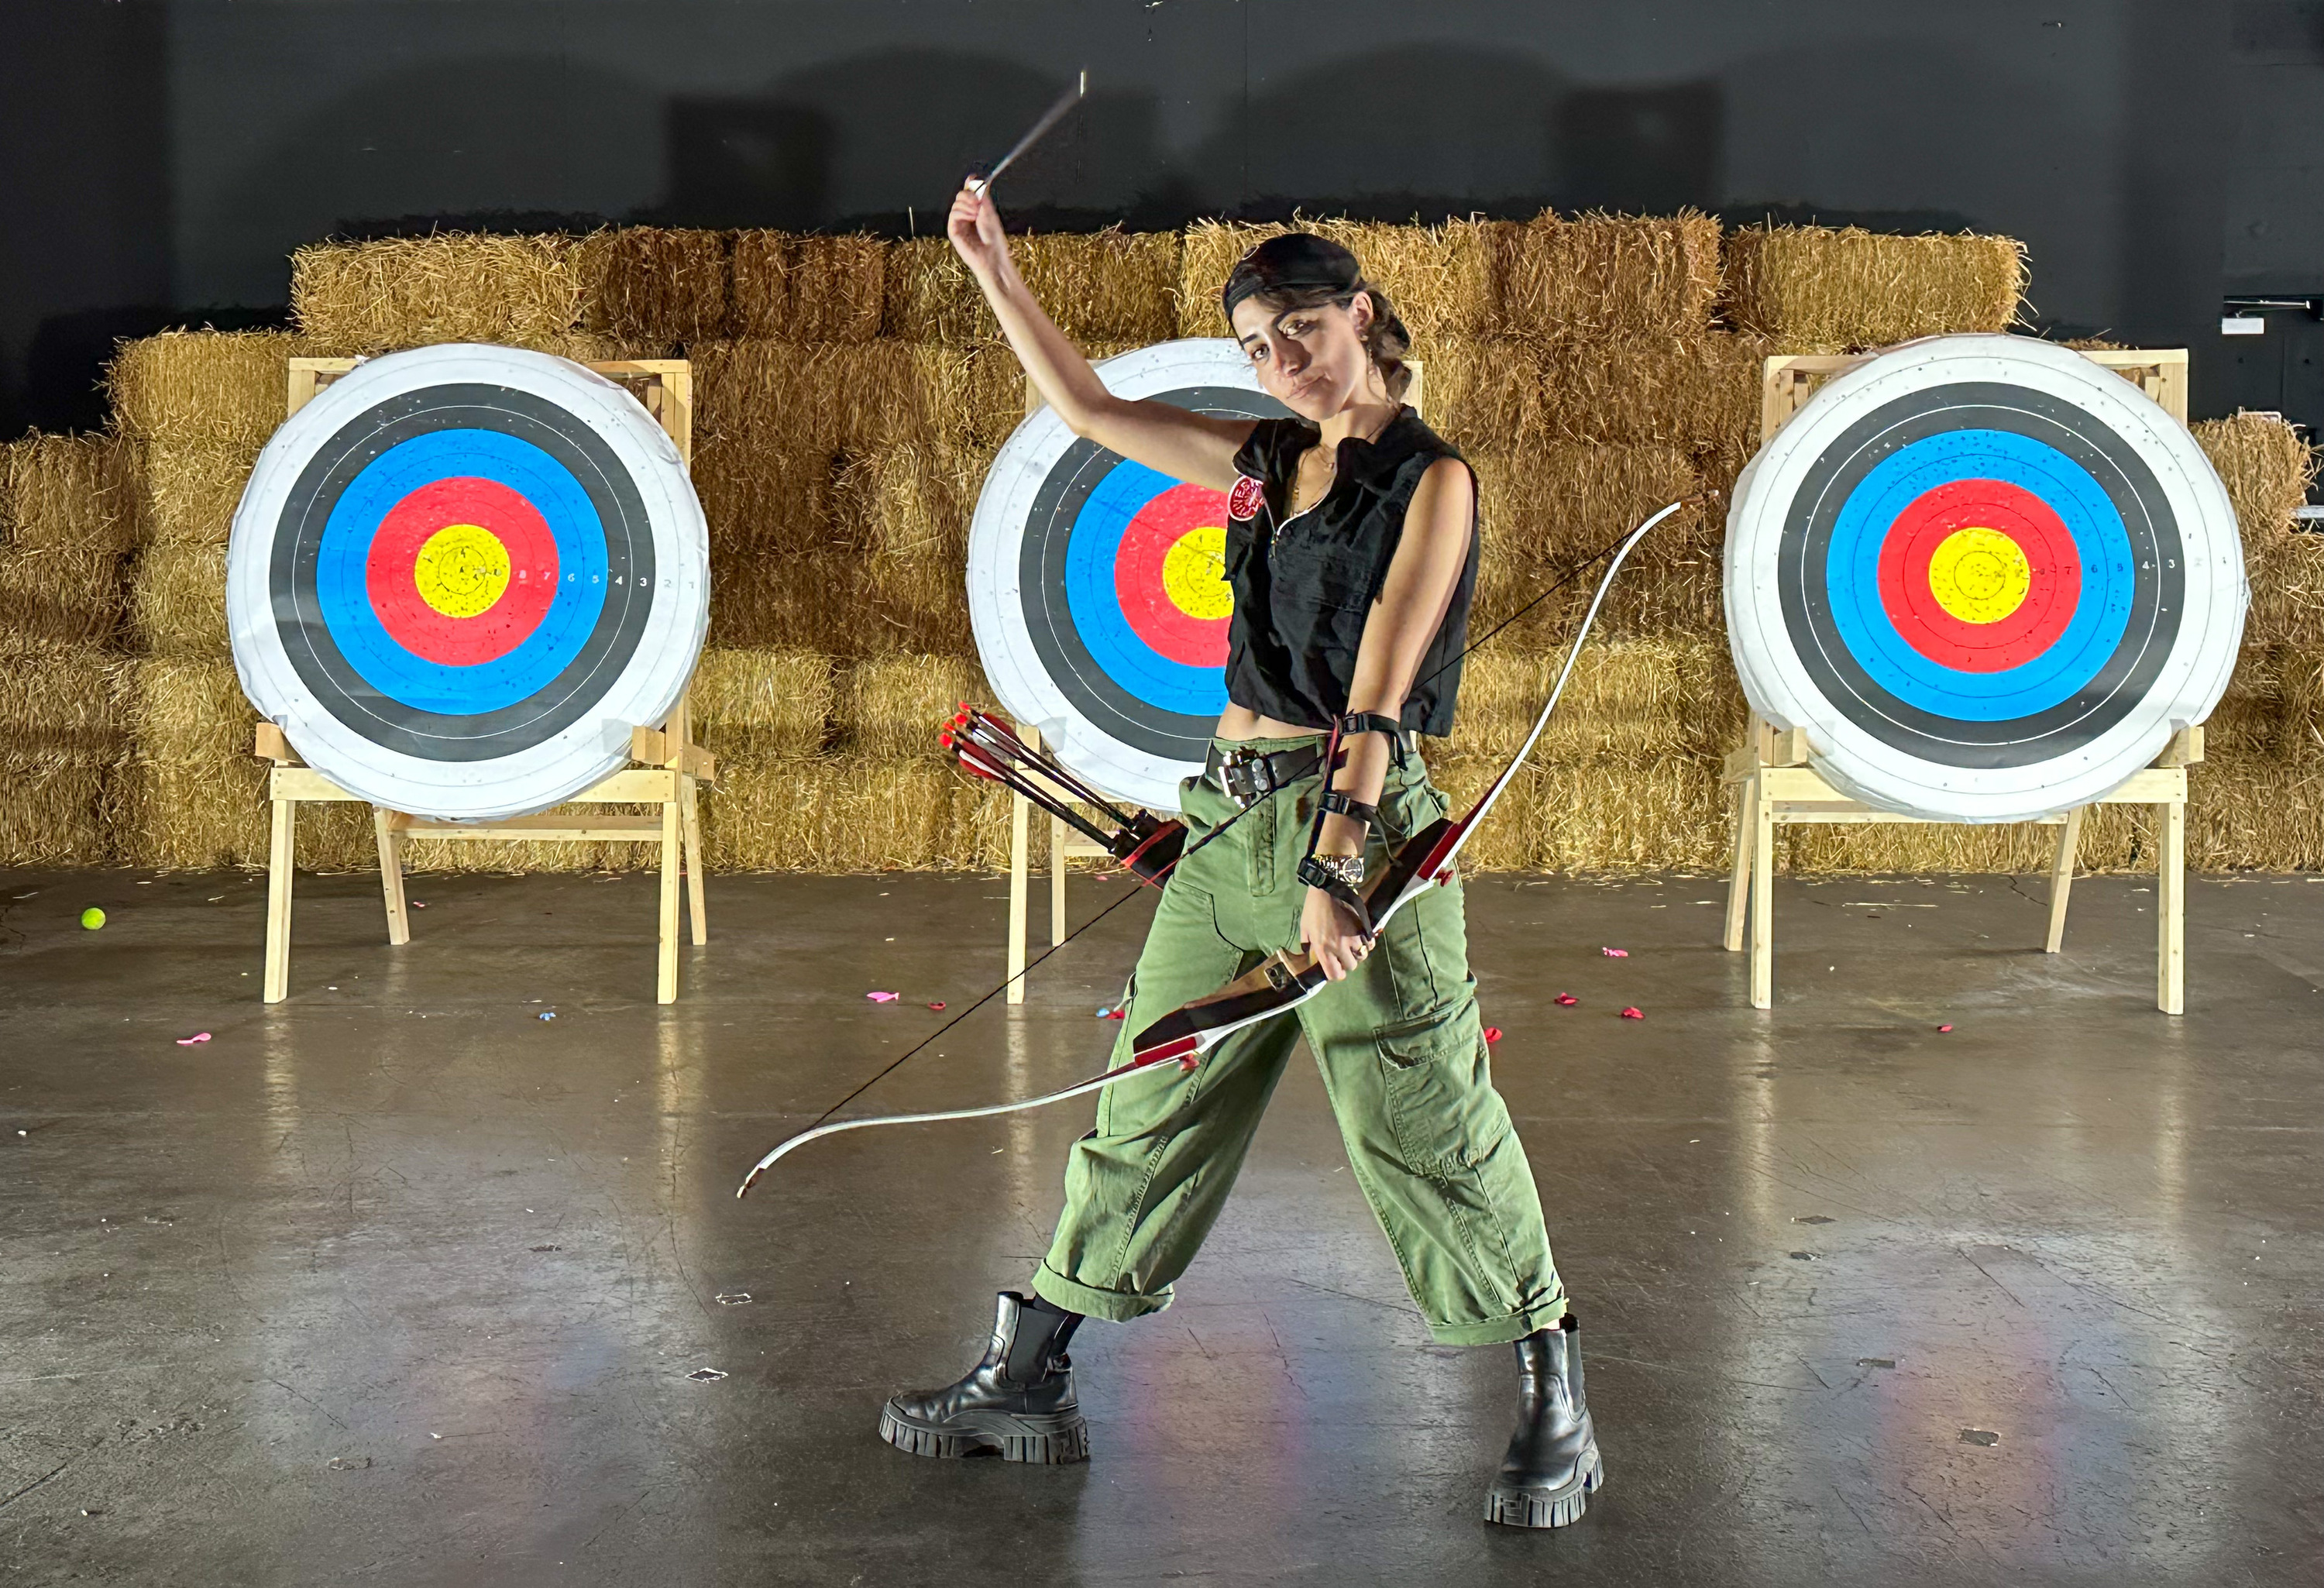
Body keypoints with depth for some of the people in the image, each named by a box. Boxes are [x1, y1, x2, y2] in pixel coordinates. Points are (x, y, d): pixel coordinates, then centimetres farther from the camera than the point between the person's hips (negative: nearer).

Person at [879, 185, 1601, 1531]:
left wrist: (1333, 865, -21)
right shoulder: (1269, 464, 13)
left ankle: (1558, 1406, 8)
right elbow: (1091, 410, 20)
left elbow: (1376, 699, -15)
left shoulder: (1433, 483, -6)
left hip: (1359, 817, -6)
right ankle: (1030, 1382, 18)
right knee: (1153, 1103, 10)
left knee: (1425, 1126, -4)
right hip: (1231, 815, 7)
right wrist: (997, 273, 15)